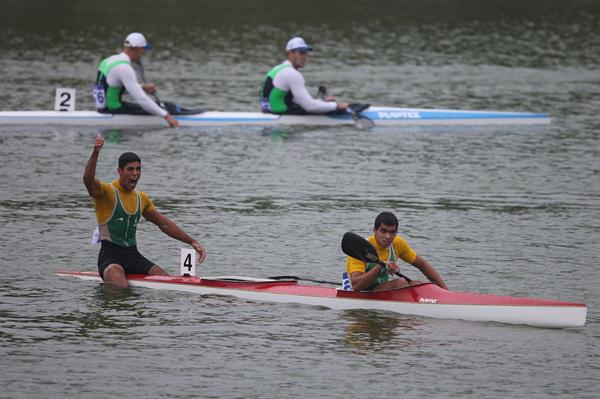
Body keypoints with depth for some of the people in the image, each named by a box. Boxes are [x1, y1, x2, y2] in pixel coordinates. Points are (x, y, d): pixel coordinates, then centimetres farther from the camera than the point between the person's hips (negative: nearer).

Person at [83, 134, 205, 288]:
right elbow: (88, 180, -29)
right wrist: (95, 153, -46)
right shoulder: (106, 191, -6)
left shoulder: (141, 198, 16)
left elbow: (164, 223, 24)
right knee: (122, 288, -35)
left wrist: (192, 242, 19)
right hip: (110, 255, -6)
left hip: (133, 255, 6)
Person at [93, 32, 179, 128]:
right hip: (114, 110, -10)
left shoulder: (109, 60, 9)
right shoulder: (125, 68, -22)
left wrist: (142, 87, 13)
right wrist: (166, 116, -23)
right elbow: (141, 98, -26)